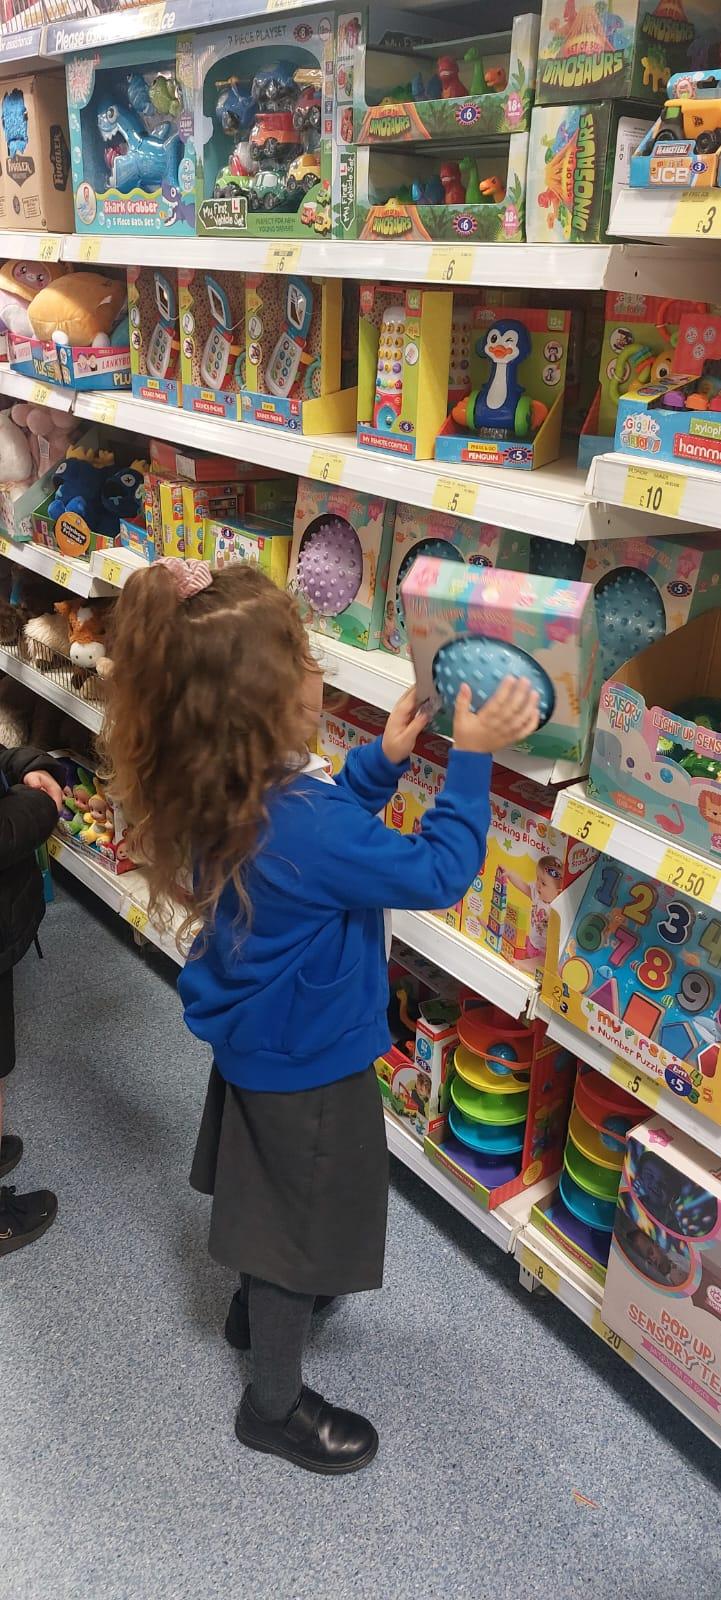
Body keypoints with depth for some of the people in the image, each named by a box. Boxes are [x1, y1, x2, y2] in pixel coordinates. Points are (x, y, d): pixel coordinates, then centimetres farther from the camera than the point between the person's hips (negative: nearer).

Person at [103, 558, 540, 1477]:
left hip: (257, 1036, 9)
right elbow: (437, 872, -28)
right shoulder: (303, 826, -38)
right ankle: (275, 1404, 38)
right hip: (309, 1066, -8)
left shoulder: (224, 794, -10)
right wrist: (470, 760, -20)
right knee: (297, 1226, 14)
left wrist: (385, 760, 0)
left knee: (271, 1201, 32)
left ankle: (260, 1307, 59)